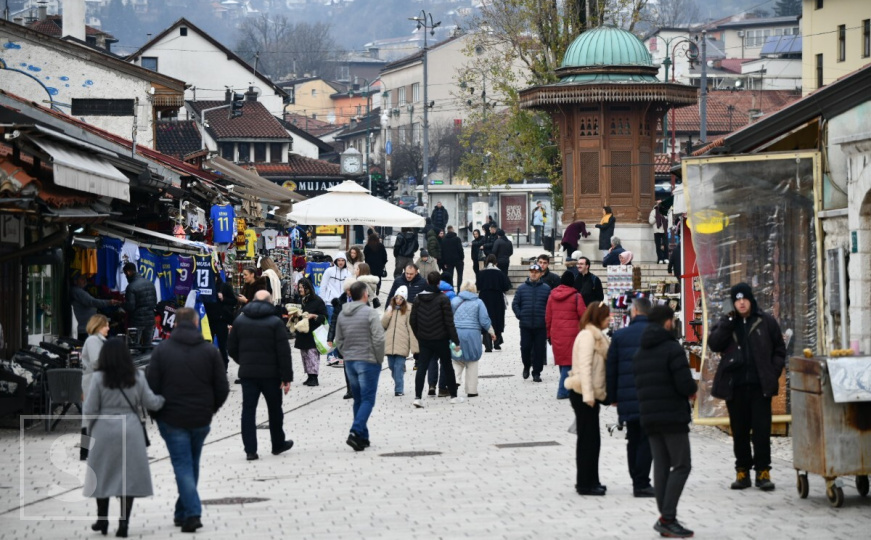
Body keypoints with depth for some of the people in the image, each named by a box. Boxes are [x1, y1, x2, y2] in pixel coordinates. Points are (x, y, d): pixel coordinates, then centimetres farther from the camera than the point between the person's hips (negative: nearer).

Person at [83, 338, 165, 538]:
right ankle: (123, 523, -2)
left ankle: (102, 520, 21)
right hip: (131, 430, 1)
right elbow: (151, 403, 5)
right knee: (129, 476, 3)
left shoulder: (99, 378, -7)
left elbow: (89, 410, -5)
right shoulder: (137, 377, -1)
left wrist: (90, 428, 13)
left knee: (103, 475, 13)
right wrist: (163, 399, 26)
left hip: (104, 430, -1)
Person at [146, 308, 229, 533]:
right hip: (201, 419, 2)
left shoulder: (161, 350, -5)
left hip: (171, 419, -2)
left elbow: (152, 386, -7)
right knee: (192, 465, 17)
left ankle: (192, 513, -14)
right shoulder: (210, 351, -2)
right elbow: (222, 388, -1)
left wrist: (157, 411, 9)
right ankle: (183, 513, 23)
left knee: (182, 465, -1)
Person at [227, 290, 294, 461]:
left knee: (248, 410, 3)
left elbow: (231, 348, 8)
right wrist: (287, 377, -8)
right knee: (275, 409, 14)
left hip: (247, 374, 2)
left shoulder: (240, 321, 4)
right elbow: (284, 352, -11)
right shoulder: (275, 322, -7)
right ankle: (278, 445, 27)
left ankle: (250, 450, -4)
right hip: (270, 374, -2)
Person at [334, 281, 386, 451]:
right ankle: (356, 433, -19)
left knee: (358, 399, 14)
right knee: (367, 400, -3)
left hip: (349, 362, 6)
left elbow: (339, 341, 11)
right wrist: (379, 359, -5)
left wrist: (348, 355, 16)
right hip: (368, 361, -6)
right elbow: (378, 339, -16)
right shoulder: (369, 312, -12)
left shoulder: (342, 315, 7)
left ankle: (362, 437, 17)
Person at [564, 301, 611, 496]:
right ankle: (585, 484, 0)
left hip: (591, 394, 9)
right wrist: (588, 395, -25)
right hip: (583, 393, -9)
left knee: (590, 439, 13)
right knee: (588, 439, -5)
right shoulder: (587, 336, -14)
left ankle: (589, 482, 19)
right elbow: (584, 366, -21)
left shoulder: (597, 336, 16)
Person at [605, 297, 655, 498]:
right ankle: (642, 483, -6)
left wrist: (613, 397, 14)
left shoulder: (620, 335, 5)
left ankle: (637, 481, 14)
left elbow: (611, 368, 7)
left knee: (633, 440, 12)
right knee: (646, 440, -2)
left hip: (627, 398, 3)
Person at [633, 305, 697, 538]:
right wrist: (692, 391, 4)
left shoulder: (639, 353, 15)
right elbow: (686, 384, -17)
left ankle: (665, 519, 5)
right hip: (673, 416, -8)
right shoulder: (673, 349, -11)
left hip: (649, 418, 8)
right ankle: (668, 518, -14)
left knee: (661, 466, 8)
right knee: (681, 466, -5)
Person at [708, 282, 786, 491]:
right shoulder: (726, 323, 10)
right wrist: (728, 323, -12)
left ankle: (763, 471, 0)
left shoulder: (766, 322, 5)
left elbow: (779, 349, 9)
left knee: (762, 429, -4)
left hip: (760, 385, -2)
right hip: (735, 385, 2)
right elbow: (714, 344, -5)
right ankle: (742, 471, 12)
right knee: (739, 430, 6)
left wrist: (773, 373, -2)